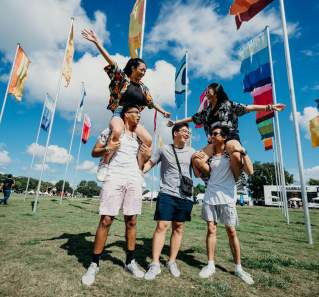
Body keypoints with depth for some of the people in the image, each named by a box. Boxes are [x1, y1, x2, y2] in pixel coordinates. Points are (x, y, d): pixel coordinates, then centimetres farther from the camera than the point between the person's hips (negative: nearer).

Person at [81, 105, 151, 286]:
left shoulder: (139, 136, 19)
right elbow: (94, 152, 8)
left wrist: (148, 155, 4)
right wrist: (106, 149, -12)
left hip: (134, 179, 4)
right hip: (114, 177, -4)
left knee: (131, 221, 7)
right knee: (106, 220, -5)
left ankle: (130, 261, 21)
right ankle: (95, 264, 11)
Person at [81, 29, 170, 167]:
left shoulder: (143, 87, 19)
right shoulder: (122, 78, 5)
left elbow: (151, 102, 29)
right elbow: (111, 63, -5)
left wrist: (163, 111, 27)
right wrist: (97, 42, -14)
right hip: (119, 114, -5)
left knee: (148, 140, -17)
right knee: (117, 132, -39)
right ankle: (105, 165, -27)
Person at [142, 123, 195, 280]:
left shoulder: (191, 152, 11)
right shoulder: (164, 149, 4)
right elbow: (150, 164, 8)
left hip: (185, 196, 3)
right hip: (167, 194, -3)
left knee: (178, 228, 8)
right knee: (162, 226, -6)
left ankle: (172, 262, 22)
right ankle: (155, 264, 5)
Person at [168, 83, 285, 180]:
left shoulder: (228, 105, 6)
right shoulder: (206, 111, 20)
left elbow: (248, 108, 1)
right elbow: (193, 118, 27)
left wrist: (269, 107, -7)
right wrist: (175, 122, 31)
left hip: (230, 138, -4)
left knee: (235, 154, -40)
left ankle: (237, 180, -13)